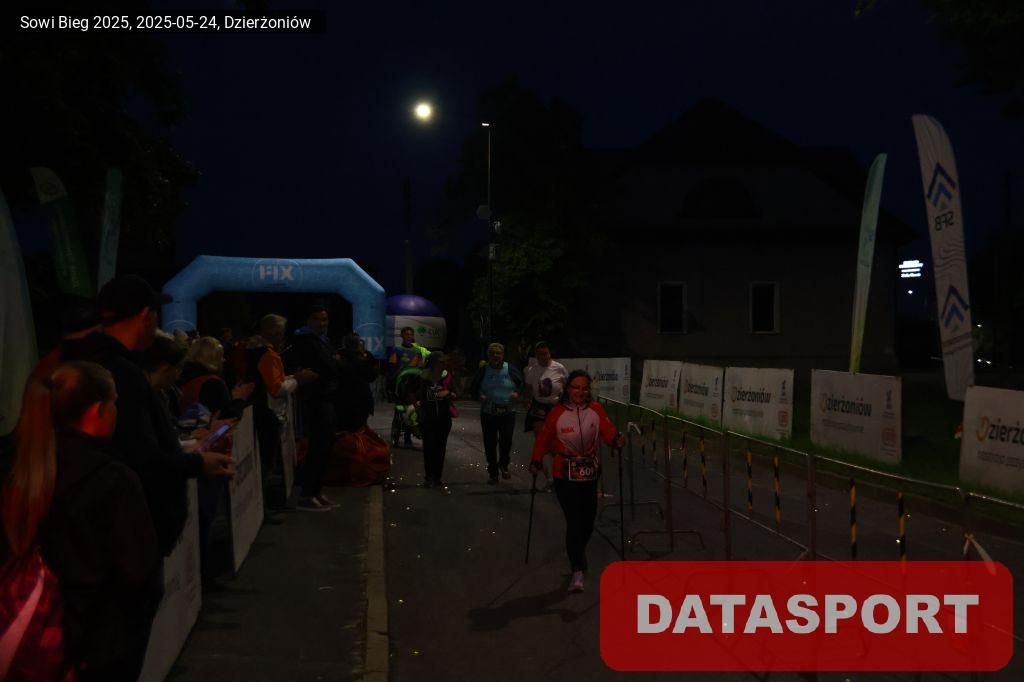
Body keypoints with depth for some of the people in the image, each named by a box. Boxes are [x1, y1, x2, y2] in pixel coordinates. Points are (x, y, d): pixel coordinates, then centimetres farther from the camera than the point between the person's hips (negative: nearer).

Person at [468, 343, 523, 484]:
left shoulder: (511, 370, 1)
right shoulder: (483, 371, 2)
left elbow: (523, 383, 11)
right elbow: (472, 388, 9)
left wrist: (517, 393, -7)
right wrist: (479, 396, -10)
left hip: (507, 412, -1)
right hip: (488, 413, 1)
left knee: (506, 441, -13)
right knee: (490, 444, 4)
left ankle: (503, 465, 16)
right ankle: (492, 473, 19)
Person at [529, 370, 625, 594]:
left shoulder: (596, 410, -4)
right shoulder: (557, 413, -10)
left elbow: (608, 431, -10)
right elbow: (544, 438, -1)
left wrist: (617, 440, -30)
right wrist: (536, 461, -5)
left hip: (590, 473, 3)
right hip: (565, 476, -3)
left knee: (588, 520, 14)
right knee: (574, 521, -10)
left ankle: (579, 553, 44)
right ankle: (577, 571, -6)